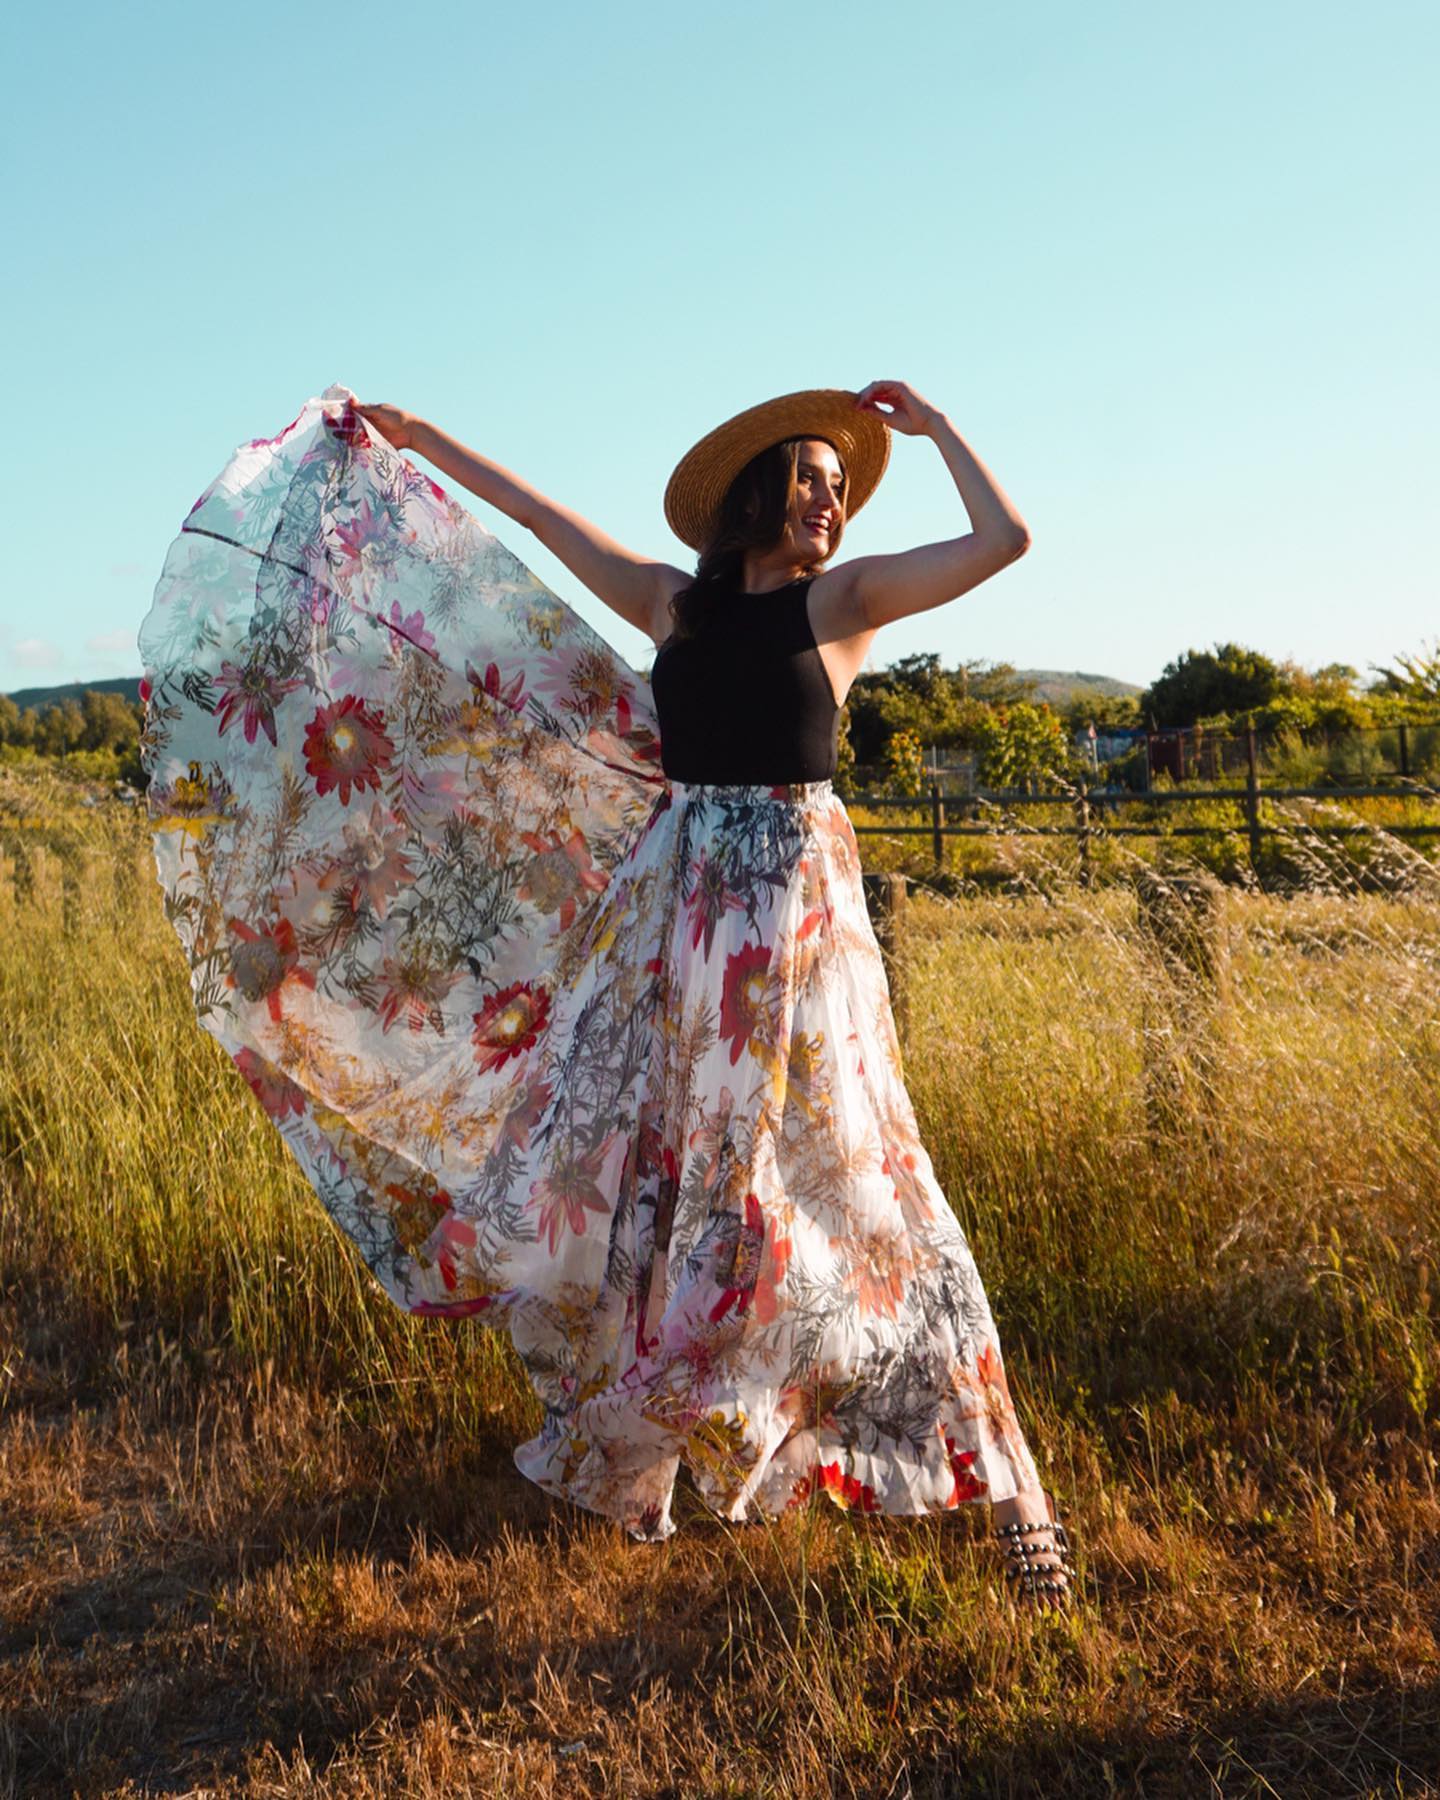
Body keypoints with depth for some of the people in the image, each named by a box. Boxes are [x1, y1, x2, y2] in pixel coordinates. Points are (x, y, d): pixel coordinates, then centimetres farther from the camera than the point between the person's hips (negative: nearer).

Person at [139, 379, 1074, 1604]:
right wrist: (426, 441, 29)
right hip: (674, 909, 4)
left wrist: (930, 424, 2)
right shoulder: (675, 603, 12)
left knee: (849, 1194, -6)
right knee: (646, 1175, 10)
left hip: (790, 911, -4)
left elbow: (1005, 536, -9)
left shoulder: (842, 601, 1)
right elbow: (551, 519, 21)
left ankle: (1010, 1494, 5)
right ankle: (633, 1471, 30)